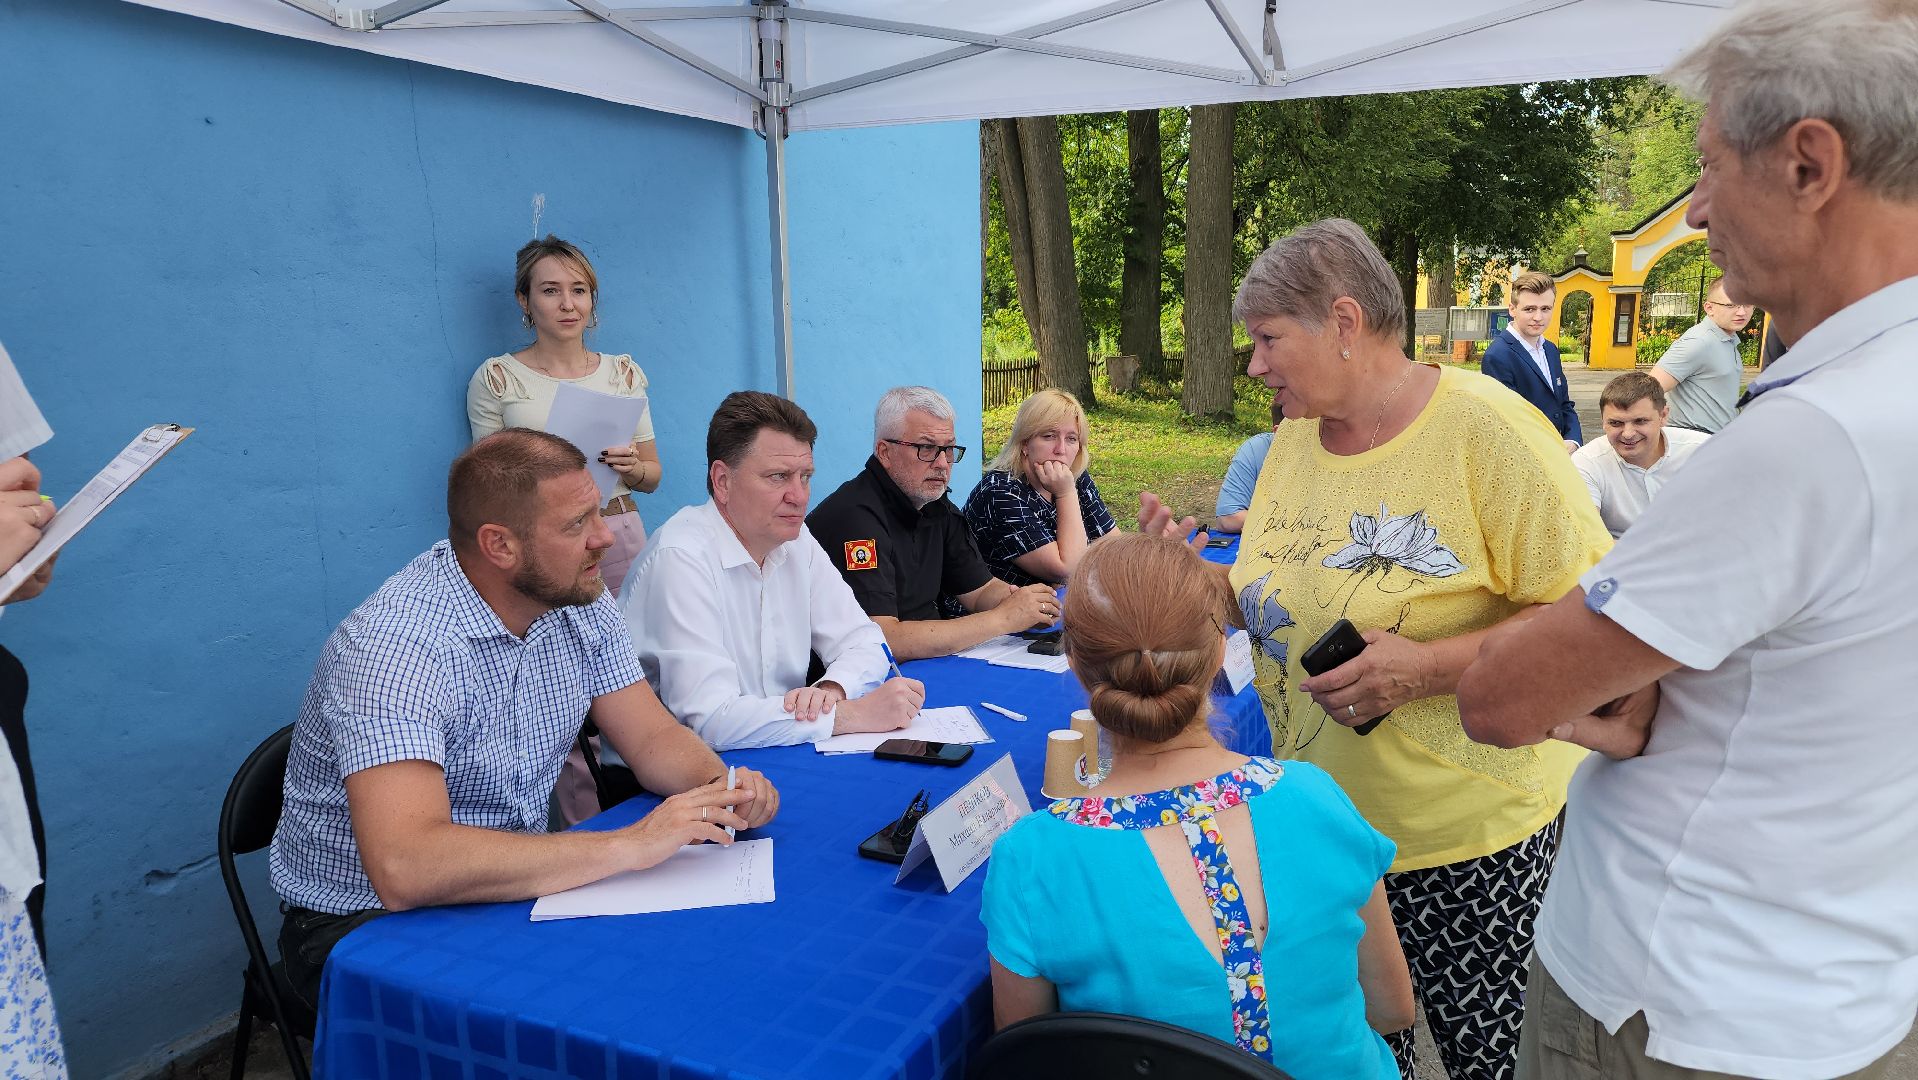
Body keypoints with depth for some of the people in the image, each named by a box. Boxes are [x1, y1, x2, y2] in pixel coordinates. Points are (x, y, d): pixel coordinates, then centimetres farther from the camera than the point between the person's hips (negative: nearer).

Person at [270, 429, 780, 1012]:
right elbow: (404, 869, -40)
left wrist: (720, 785, -23)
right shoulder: (395, 643, -29)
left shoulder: (579, 603, -4)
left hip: (515, 886, 7)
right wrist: (630, 844, -39)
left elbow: (653, 738, 0)